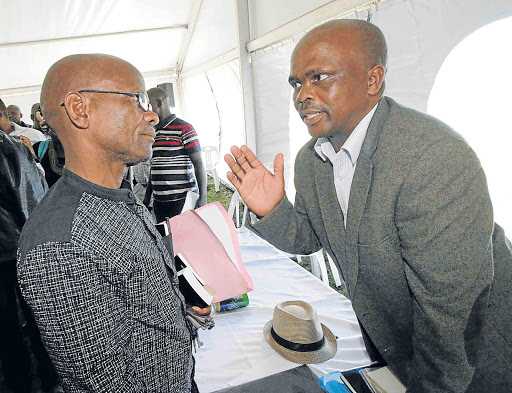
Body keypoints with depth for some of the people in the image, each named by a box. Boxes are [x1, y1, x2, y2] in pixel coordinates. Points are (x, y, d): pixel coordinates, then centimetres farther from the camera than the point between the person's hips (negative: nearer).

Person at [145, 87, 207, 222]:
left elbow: (199, 164, -9)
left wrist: (203, 197, -15)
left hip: (182, 199, -6)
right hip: (159, 201, 7)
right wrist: (147, 196, 20)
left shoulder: (184, 129, -6)